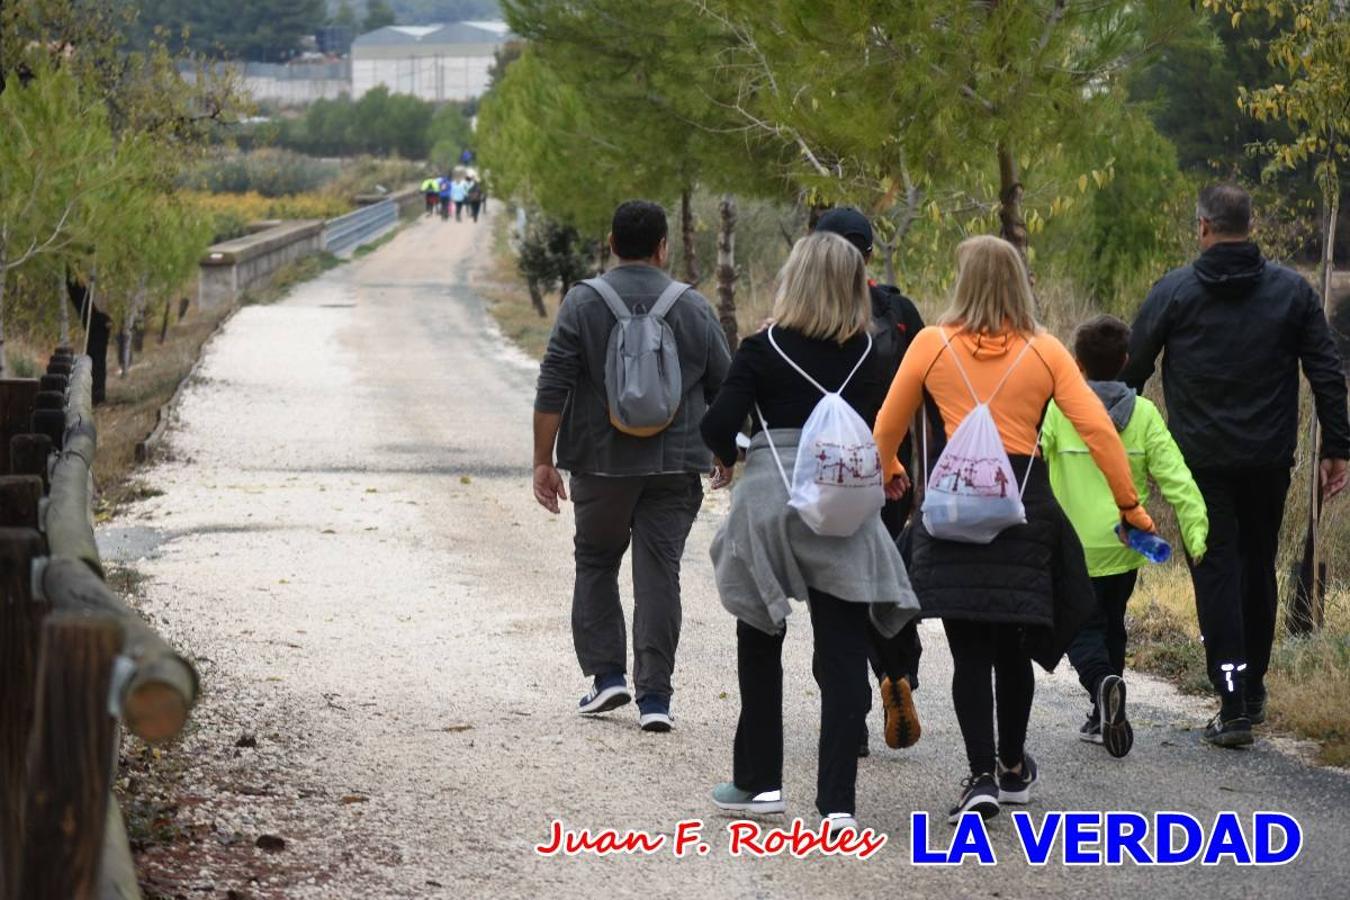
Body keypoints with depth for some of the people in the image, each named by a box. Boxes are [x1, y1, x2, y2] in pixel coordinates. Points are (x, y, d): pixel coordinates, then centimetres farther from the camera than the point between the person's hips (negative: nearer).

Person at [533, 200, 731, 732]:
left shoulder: (582, 304, -3)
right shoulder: (693, 308, 2)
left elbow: (552, 391, -7)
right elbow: (724, 389, 7)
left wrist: (543, 460, -2)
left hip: (601, 464, -1)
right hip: (674, 467, 1)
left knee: (596, 564, 17)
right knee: (659, 573, 1)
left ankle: (606, 674, 9)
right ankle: (654, 695, -4)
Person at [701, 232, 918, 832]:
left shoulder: (763, 350, -6)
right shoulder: (868, 357, 2)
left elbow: (719, 423, -12)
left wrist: (726, 458, 7)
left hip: (770, 501, -1)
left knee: (760, 646, 17)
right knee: (842, 654, 1)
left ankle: (759, 782, 23)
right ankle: (837, 799, -5)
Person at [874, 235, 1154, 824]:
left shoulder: (933, 345, 1)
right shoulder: (1045, 351, 3)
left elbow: (889, 425, 12)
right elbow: (1098, 430, -3)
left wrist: (888, 474, 33)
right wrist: (1129, 505, 3)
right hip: (1024, 499, 2)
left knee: (969, 649, 2)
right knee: (1012, 644, 16)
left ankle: (982, 777, -7)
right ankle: (1013, 768, 30)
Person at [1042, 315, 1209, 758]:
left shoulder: (1057, 410, -8)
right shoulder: (1144, 414, -1)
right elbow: (1176, 478, -6)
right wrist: (1197, 536, -5)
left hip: (1075, 549, -3)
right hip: (1127, 547, 3)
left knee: (1082, 631, 4)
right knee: (1111, 625, 21)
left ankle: (1103, 683, -27)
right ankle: (1103, 718, 24)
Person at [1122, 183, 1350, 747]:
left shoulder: (1174, 291, -4)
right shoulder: (1292, 291, 2)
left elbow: (1130, 372, 0)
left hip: (1202, 461, -2)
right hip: (1269, 461, 2)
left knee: (1216, 572, 0)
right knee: (1259, 568, 17)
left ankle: (1233, 704, -9)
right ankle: (1252, 691, 26)